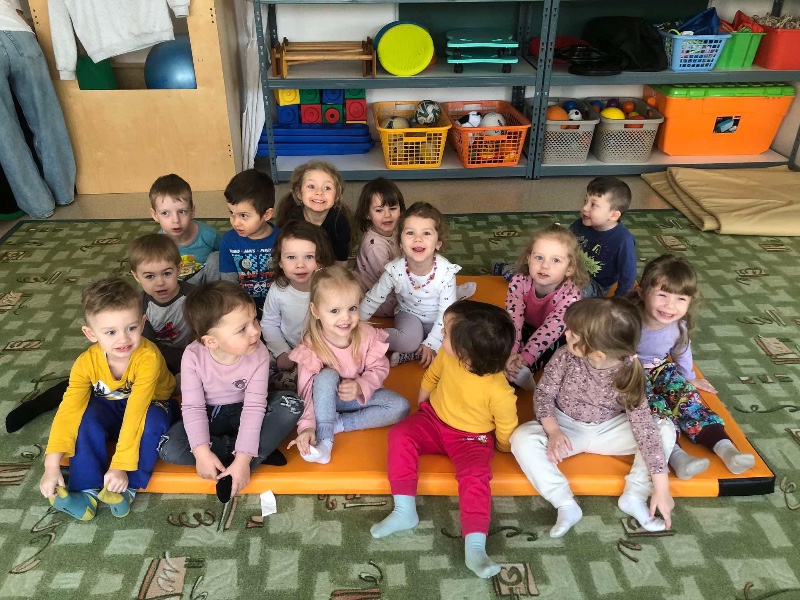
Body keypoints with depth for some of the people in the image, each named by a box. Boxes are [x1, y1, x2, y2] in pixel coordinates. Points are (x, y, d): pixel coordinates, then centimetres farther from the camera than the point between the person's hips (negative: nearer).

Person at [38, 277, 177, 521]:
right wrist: (52, 466, -29)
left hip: (151, 405, -3)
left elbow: (136, 411, -39)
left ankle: (127, 487, -20)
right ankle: (87, 489, -16)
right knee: (87, 417, -27)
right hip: (111, 408, 3)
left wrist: (121, 465, -40)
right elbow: (68, 410, -23)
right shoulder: (86, 362, -22)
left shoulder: (148, 357, -35)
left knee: (152, 421, -35)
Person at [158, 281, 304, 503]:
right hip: (208, 415, 1)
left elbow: (254, 407, -25)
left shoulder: (258, 354, -24)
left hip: (242, 413, -1)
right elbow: (192, 406, -17)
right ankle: (260, 452, -18)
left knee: (292, 406, -26)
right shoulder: (194, 356, -24)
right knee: (169, 449, -26)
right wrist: (202, 451, -28)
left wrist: (243, 458, -31)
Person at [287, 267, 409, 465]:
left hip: (361, 395, 3)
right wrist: (306, 427, -35)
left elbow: (379, 369, -11)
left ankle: (337, 423, -18)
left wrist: (360, 387, -30)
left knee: (401, 407, -17)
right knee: (327, 375, -34)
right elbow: (306, 390, -23)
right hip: (327, 399, -3)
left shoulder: (368, 335, -20)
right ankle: (324, 439, -30)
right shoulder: (310, 346, -24)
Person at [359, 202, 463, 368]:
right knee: (409, 341, -31)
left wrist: (431, 344, -21)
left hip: (437, 319, 1)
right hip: (409, 313, -1)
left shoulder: (446, 272, -24)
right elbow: (373, 300, -8)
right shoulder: (394, 270, -22)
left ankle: (408, 354, -16)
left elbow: (446, 312, -17)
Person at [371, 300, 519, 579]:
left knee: (475, 476, -29)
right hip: (434, 420, 4)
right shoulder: (447, 356, -19)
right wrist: (421, 408, 11)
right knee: (400, 434, -20)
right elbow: (430, 377, 6)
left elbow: (507, 432, -13)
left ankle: (475, 548, -24)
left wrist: (498, 450, 4)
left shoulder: (499, 392, -32)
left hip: (471, 438, -4)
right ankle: (404, 511, -15)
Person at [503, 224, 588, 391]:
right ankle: (517, 371, -22)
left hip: (558, 337, -2)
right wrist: (511, 352, -51)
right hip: (527, 328, 2)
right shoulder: (519, 282, -27)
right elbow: (513, 317, -35)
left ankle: (522, 371, -25)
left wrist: (525, 357, -53)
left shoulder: (570, 294, -33)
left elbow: (552, 328, -42)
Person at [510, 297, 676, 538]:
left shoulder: (628, 374, -24)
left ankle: (634, 497, -11)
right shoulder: (565, 356, -22)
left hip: (608, 431, 0)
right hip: (566, 427, 0)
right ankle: (566, 504, -22)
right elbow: (543, 393, -10)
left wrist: (661, 486, -25)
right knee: (522, 438, -28)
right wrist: (553, 431, -28)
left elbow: (645, 428, -25)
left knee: (665, 430, -20)